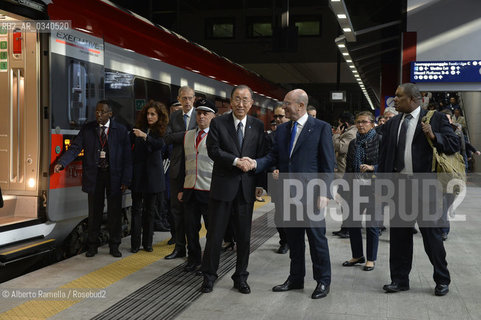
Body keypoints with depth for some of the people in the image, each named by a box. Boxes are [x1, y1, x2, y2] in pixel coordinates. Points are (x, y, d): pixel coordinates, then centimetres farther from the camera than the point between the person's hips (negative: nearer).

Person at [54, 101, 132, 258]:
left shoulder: (121, 130, -2)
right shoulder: (87, 129, 2)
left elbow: (127, 157, -3)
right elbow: (75, 148, -4)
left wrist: (126, 179, -8)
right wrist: (61, 163, -21)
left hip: (114, 175, -1)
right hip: (94, 175, 1)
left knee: (115, 212, 6)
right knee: (94, 212, 9)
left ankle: (114, 246, 20)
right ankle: (92, 245, 21)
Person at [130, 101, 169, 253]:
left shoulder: (162, 131, -1)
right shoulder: (138, 128, 4)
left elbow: (160, 145, -18)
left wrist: (145, 136, -30)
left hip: (153, 174, -1)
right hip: (138, 173, 1)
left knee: (150, 209, 7)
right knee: (137, 208, 1)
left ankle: (147, 243, 16)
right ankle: (135, 243, 6)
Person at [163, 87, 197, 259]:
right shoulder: (174, 116, 9)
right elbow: (167, 138, -4)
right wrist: (186, 134, -13)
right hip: (177, 168, 4)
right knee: (177, 208, 8)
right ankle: (179, 247, 18)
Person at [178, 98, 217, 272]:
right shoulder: (187, 135, 13)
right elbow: (184, 162, 17)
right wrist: (181, 188, 14)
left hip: (209, 191, -5)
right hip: (190, 191, 5)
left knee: (212, 228, 5)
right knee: (191, 227, 11)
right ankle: (194, 259, 27)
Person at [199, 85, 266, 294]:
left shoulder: (258, 126, 7)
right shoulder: (218, 123, 1)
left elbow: (262, 156, 6)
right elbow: (213, 151, -8)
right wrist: (236, 161, -17)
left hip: (246, 188, 2)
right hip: (223, 186, -2)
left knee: (244, 236, 10)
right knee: (215, 234, 4)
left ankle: (241, 277, 24)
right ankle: (209, 276, 18)